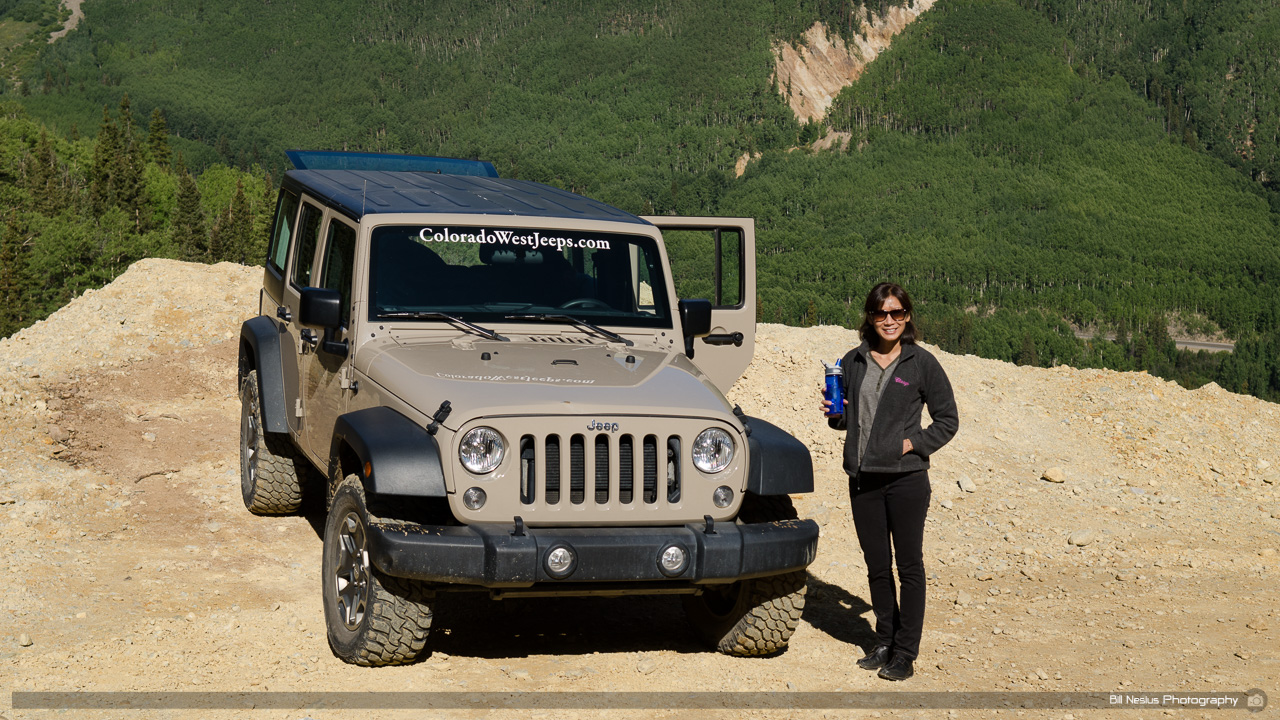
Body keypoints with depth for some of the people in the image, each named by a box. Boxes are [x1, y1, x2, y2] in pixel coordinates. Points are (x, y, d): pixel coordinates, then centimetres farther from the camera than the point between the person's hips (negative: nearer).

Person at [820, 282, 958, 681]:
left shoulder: (921, 362, -3)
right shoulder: (854, 362, 8)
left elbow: (947, 420, 2)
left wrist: (914, 444, -11)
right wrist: (835, 415, -2)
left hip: (906, 478, -4)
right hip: (862, 479, 4)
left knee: (909, 565, 2)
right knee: (876, 566, 12)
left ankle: (906, 653, 8)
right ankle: (884, 643, 25)